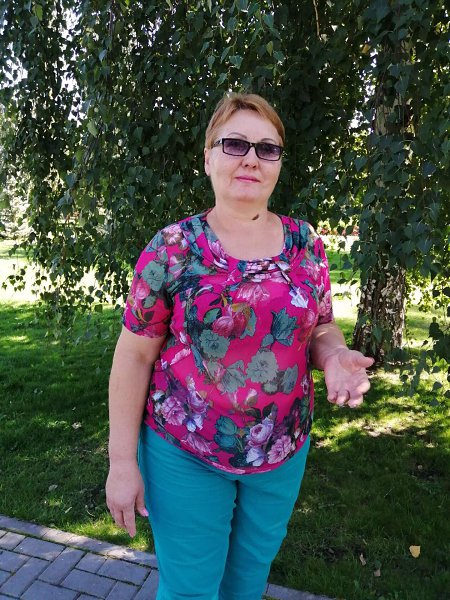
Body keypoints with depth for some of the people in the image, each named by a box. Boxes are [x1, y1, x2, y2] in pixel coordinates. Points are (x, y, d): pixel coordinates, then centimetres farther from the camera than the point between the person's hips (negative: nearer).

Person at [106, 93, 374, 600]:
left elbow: (322, 329, 7)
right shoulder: (171, 249, -12)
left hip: (283, 452, 4)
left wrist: (335, 358, -16)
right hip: (183, 454, -3)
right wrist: (122, 461, -9)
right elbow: (135, 354, -9)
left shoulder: (305, 244, -2)